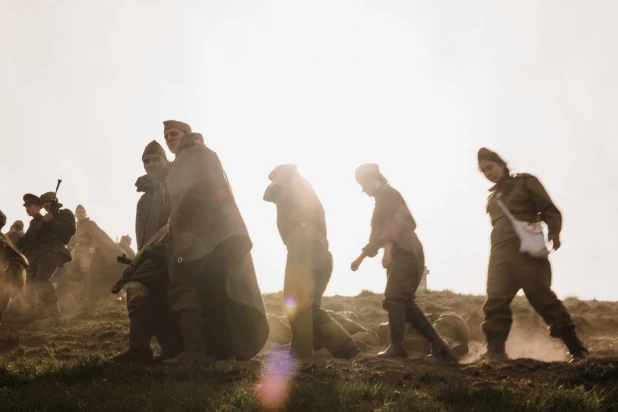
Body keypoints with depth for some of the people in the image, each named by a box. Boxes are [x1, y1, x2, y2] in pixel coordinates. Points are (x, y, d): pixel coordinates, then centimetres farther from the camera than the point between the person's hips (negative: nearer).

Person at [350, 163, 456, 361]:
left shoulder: (389, 194, -4)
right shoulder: (382, 200, 24)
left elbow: (402, 222, -19)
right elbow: (378, 234, 30)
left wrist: (388, 248, -29)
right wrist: (361, 256, 27)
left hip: (406, 254, -10)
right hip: (399, 256, 10)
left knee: (393, 298, -17)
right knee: (405, 303, 5)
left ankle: (397, 345, -20)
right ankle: (438, 345, 6)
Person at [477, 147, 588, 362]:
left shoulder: (525, 182, 8)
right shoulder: (492, 197, 24)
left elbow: (549, 209, 1)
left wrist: (554, 232, -15)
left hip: (527, 249, -5)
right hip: (499, 253, 5)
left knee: (544, 299, -7)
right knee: (495, 302, -11)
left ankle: (578, 351, 1)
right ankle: (496, 353, -13)